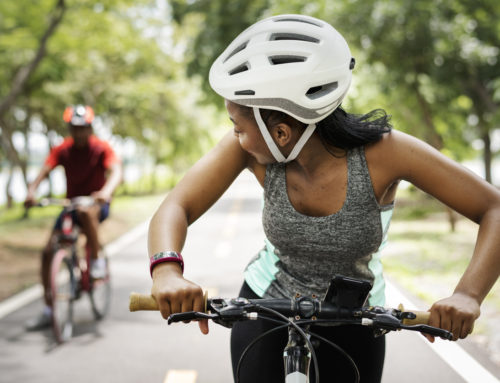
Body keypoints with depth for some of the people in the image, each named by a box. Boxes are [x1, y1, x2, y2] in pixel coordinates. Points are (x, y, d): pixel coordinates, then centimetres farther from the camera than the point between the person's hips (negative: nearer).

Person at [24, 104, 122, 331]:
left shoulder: (101, 148, -10)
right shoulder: (63, 150, -2)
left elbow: (116, 171, -25)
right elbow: (45, 170, -14)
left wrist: (106, 191, -47)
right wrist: (31, 191, -35)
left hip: (96, 203, -4)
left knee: (86, 212, -41)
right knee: (48, 252, -9)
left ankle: (97, 260, -18)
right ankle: (48, 311, 0)